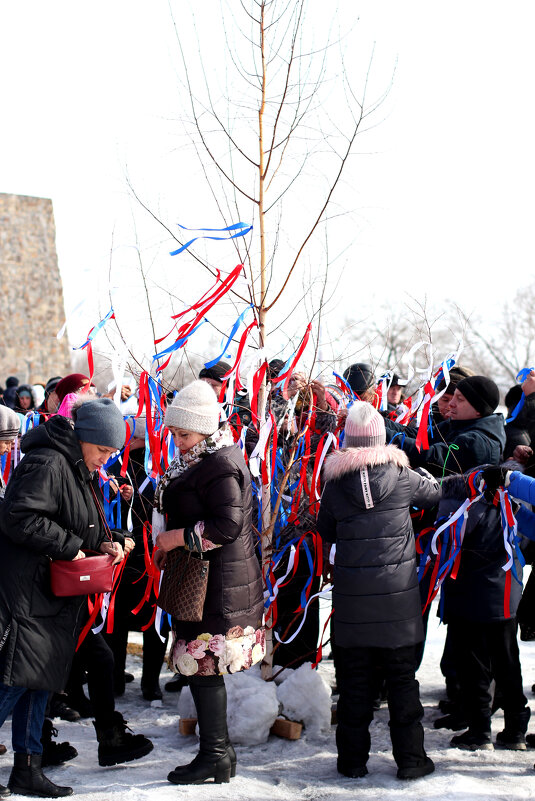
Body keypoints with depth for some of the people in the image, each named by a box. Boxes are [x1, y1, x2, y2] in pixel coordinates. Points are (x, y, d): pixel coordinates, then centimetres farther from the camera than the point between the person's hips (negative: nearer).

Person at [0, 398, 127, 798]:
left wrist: (102, 543, 5)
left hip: (53, 596, 10)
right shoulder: (46, 464, -16)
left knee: (40, 679, 11)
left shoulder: (77, 469, 16)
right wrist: (69, 546, -19)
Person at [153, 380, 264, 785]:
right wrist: (171, 548, 15)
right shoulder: (203, 460, 15)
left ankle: (215, 756, 2)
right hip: (205, 579, 10)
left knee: (204, 666, -6)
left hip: (221, 582, -10)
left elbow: (228, 525, -22)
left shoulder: (221, 466, -17)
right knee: (203, 666, 14)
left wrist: (179, 537, -15)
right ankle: (220, 751, 21)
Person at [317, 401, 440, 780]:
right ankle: (410, 757, 12)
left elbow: (325, 530, 8)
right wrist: (424, 474, 31)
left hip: (352, 593, 1)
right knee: (401, 676, 8)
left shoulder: (335, 483, -3)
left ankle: (353, 759, 15)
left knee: (354, 677, 10)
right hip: (397, 591, -1)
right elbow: (435, 492, 13)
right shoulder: (401, 475, -5)